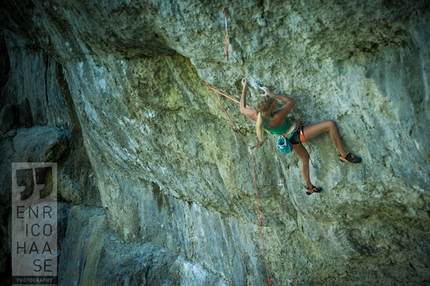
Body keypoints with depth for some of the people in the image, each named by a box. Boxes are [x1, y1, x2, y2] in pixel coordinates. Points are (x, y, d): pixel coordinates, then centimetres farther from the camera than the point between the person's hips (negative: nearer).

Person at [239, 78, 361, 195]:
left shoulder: (256, 116, -24)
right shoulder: (277, 117, -39)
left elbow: (242, 108, -1)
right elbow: (292, 101, -21)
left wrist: (244, 89, 6)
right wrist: (272, 94, -17)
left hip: (290, 138, 7)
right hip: (298, 134, -7)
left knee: (304, 158, 31)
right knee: (331, 124, -6)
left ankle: (309, 187, 46)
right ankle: (344, 155, 5)